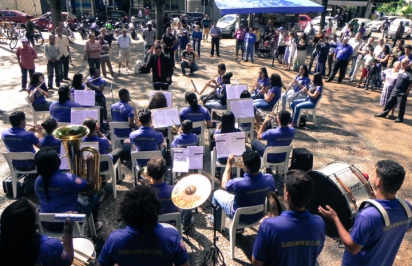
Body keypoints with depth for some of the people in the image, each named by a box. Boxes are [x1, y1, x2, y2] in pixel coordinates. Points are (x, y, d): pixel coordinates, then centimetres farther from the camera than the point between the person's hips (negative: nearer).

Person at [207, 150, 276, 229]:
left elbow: (223, 186, -12)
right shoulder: (270, 178, -26)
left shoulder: (238, 183, -37)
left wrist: (229, 165, -8)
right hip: (259, 215, 4)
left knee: (217, 193, 18)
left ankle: (217, 223, 41)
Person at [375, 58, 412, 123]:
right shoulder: (401, 70, 7)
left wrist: (407, 92, -18)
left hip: (402, 93, -7)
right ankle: (384, 113, 27)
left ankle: (400, 118, 16)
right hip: (395, 90, 7)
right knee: (390, 102, 14)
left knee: (401, 106, 4)